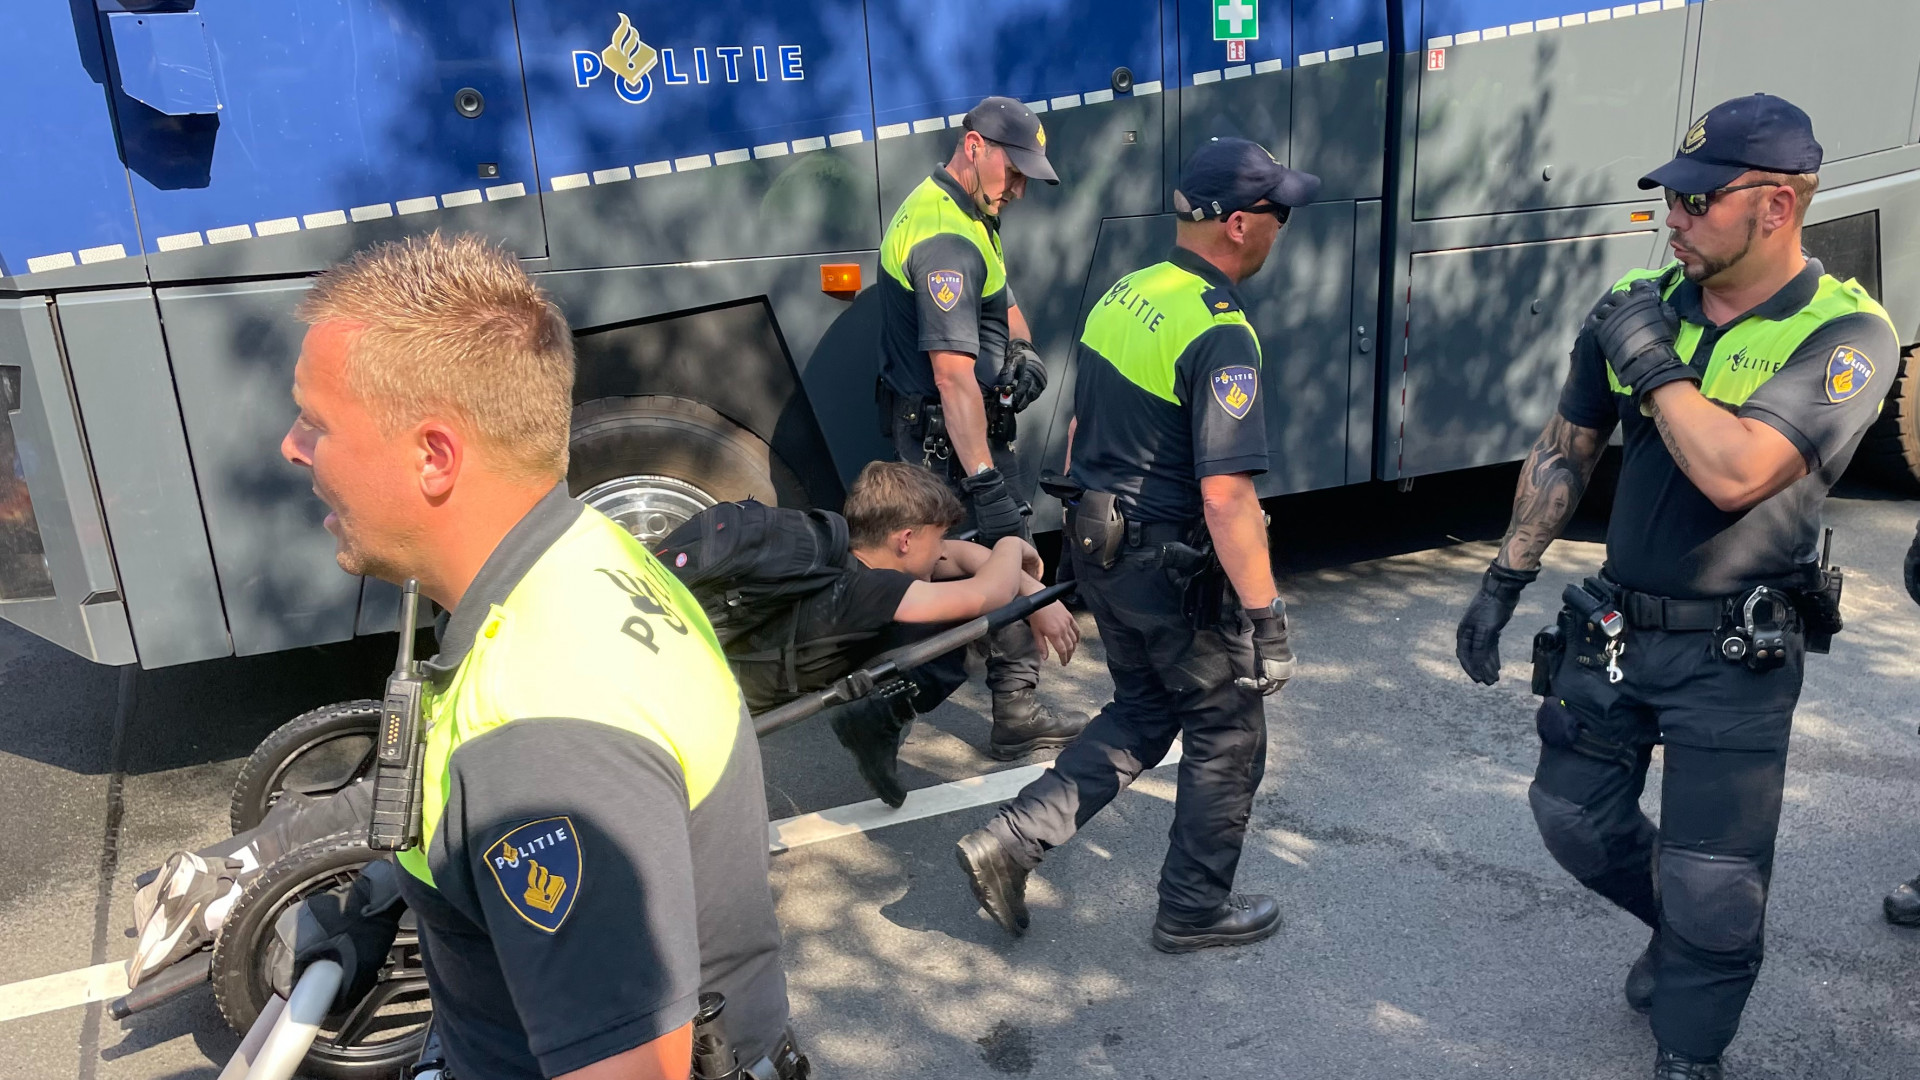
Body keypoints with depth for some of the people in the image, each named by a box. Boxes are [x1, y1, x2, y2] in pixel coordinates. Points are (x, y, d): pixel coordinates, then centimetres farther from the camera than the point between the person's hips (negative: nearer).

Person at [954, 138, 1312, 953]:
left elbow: (1083, 428, 14)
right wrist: (1265, 615, -21)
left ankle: (1009, 843, 19)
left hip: (1100, 545, 9)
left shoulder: (1124, 294, 5)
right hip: (1172, 570, -8)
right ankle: (1194, 909, 28)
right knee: (1228, 732, 12)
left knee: (1144, 712, 23)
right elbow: (1225, 495, -27)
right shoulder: (1219, 334, -22)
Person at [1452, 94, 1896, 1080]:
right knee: (1574, 818, 18)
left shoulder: (1845, 336, -15)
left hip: (1735, 657, -5)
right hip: (1614, 629, 5)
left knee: (1715, 894, 4)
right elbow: (1562, 454, 7)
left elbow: (1735, 473, -31)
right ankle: (1682, 925, 47)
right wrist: (1502, 580, 6)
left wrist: (1652, 360, -20)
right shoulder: (1635, 307, -1)